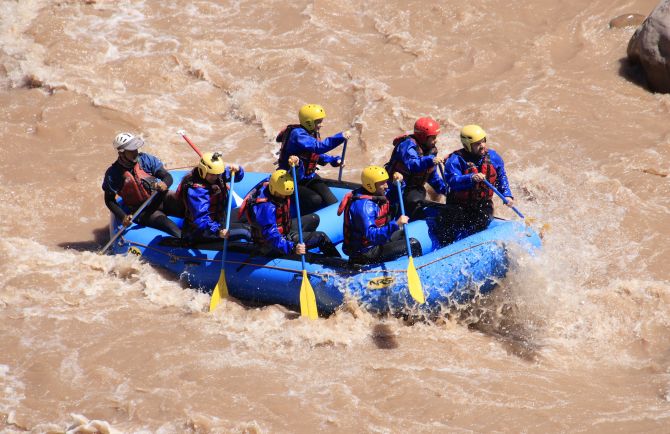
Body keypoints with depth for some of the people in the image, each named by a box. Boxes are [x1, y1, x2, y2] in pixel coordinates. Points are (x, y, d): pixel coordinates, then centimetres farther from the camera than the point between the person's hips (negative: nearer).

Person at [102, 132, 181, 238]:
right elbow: (109, 200, -2)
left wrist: (164, 184, -26)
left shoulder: (146, 159, -3)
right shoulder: (113, 174, -10)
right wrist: (123, 217, -17)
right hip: (142, 211, -3)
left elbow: (168, 177, 0)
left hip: (160, 198, 3)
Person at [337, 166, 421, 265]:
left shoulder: (376, 194, 1)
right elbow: (371, 234, -38)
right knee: (413, 245, -12)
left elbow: (395, 197, 19)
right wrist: (396, 225, -46)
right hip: (366, 252, -11)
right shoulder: (364, 205, -29)